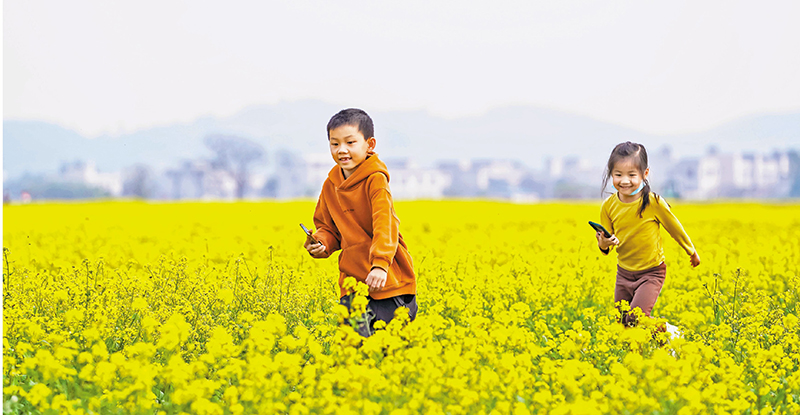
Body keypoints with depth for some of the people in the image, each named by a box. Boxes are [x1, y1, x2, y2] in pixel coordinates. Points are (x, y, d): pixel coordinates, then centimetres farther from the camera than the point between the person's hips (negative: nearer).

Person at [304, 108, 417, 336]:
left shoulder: (376, 180, -13)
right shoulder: (330, 186, 7)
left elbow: (385, 224, -25)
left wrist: (380, 265, -38)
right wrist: (321, 243, -3)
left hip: (386, 279, -5)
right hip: (352, 277, 5)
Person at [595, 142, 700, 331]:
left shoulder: (654, 203, -17)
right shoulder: (609, 206, -7)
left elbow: (674, 228, -1)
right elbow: (606, 239, 4)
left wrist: (692, 252, 13)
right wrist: (603, 244, -21)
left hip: (651, 273, -5)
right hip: (624, 273, 5)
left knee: (635, 319, -17)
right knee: (621, 323, 10)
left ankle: (669, 331, 9)